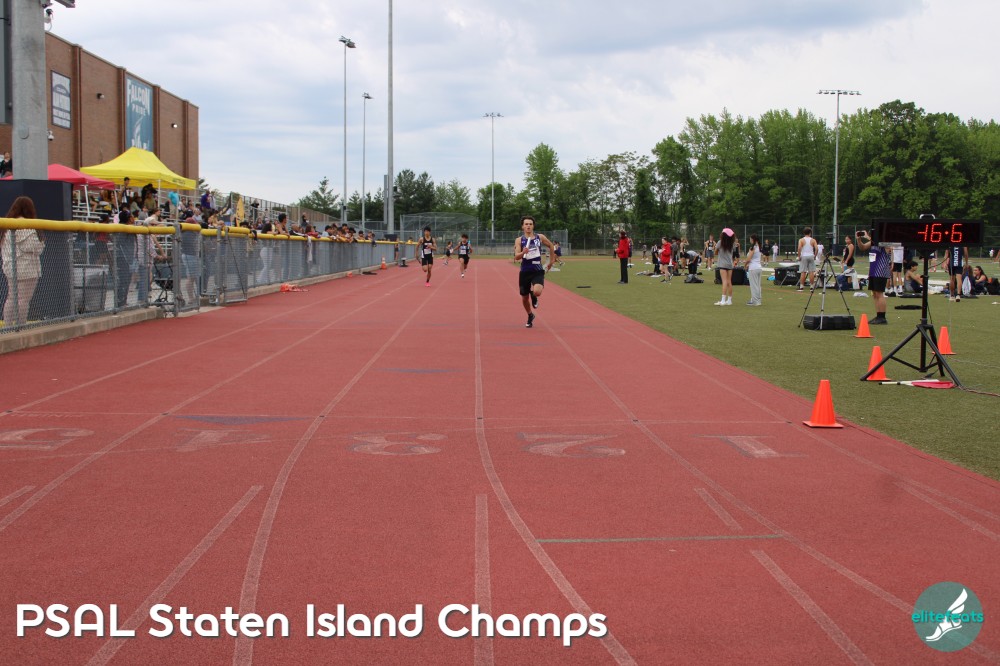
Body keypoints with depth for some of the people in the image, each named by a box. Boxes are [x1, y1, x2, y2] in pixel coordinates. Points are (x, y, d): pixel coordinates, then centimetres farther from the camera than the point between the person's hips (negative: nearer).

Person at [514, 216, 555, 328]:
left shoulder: (540, 237, 1)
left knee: (537, 292, -28)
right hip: (525, 272, 1)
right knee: (524, 298, 10)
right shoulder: (519, 240, -2)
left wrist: (551, 261, 20)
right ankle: (530, 316, 40)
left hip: (538, 271, -1)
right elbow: (516, 257, -12)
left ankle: (534, 297, 12)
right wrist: (523, 252, -33)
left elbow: (551, 246, 19)